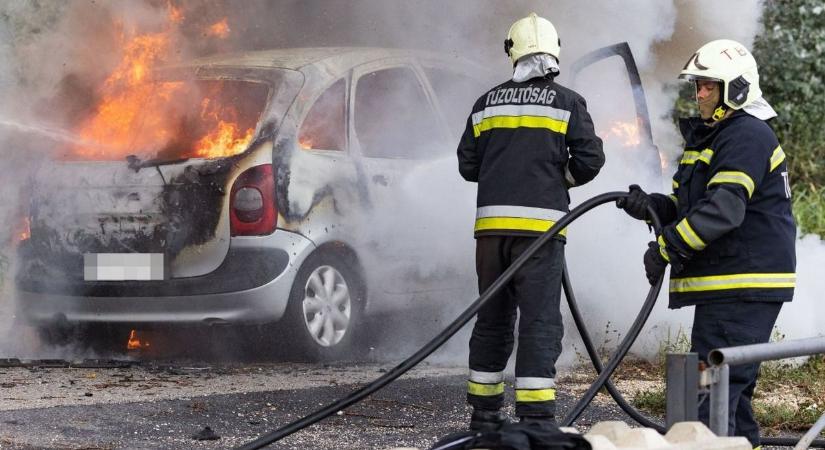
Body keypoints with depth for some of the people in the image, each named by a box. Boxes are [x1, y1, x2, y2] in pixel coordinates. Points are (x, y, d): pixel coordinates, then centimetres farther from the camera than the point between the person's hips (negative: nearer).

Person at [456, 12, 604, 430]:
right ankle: (535, 416, -12)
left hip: (492, 222, 4)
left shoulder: (486, 103, 11)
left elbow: (467, 164, 13)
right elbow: (590, 158, -3)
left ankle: (484, 411, 18)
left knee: (493, 318, 13)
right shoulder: (566, 103, -1)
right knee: (540, 321, -5)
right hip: (540, 223, -4)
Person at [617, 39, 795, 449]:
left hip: (746, 287, -11)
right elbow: (686, 205, 21)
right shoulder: (708, 136, 21)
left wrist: (666, 247, -25)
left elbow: (723, 209, -24)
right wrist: (649, 207, -1)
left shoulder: (749, 137, -13)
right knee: (730, 385, 14)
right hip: (725, 285, 11)